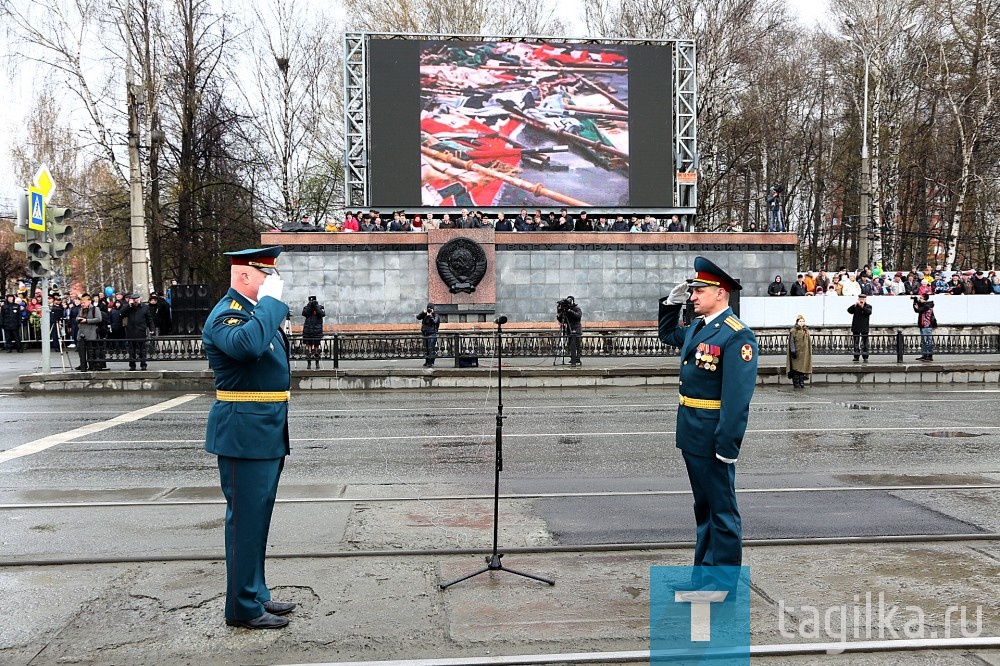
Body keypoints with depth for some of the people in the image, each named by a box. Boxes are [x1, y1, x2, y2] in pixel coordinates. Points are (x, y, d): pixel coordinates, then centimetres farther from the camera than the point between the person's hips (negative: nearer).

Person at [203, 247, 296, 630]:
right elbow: (247, 344, -40)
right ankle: (243, 608, 9)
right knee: (245, 519, -1)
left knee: (258, 518, 17)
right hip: (244, 434, -10)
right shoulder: (225, 316, -15)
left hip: (268, 434, 10)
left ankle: (256, 594, 29)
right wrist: (270, 300, -27)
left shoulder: (258, 311, 16)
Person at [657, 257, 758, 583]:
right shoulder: (697, 327, 9)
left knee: (722, 510, 2)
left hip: (713, 440, -9)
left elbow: (737, 397, -23)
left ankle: (725, 583, 12)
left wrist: (727, 446, -24)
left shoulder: (737, 335, -18)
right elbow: (668, 334, 32)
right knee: (704, 506, 19)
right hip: (691, 434, 9)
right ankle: (705, 571, 31)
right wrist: (671, 303, 15)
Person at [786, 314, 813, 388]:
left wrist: (810, 352, 11)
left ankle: (802, 383, 8)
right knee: (796, 368, -5)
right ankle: (796, 383, -1)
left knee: (803, 368, 3)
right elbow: (791, 342, -7)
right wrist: (793, 351, -15)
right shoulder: (793, 331, -2)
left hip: (804, 353, 5)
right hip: (796, 352, -5)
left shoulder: (806, 331, 14)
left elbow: (809, 343, 16)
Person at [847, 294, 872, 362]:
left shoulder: (868, 306, 5)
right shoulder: (855, 306, 9)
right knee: (856, 343, 4)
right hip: (856, 328, 2)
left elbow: (869, 312, -15)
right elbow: (849, 310, -5)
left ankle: (865, 357, 3)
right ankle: (856, 357, 8)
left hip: (864, 328, -1)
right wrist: (854, 305, -20)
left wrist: (862, 306, -26)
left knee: (865, 343, 0)